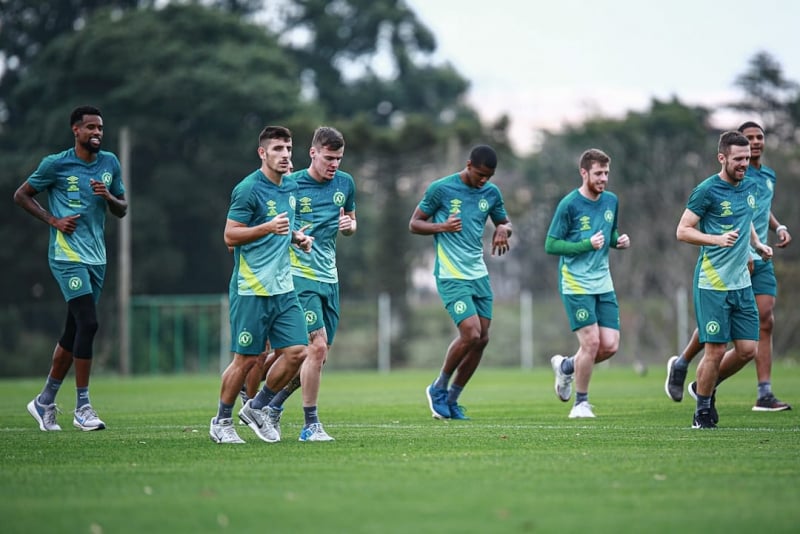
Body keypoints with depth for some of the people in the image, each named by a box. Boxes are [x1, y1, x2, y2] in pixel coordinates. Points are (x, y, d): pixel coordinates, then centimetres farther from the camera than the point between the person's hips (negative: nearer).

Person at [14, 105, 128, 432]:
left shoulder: (110, 163, 11)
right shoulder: (55, 164, -5)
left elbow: (122, 210, 17)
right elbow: (21, 195, 4)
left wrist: (108, 197, -6)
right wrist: (53, 220, -7)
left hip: (96, 257, 6)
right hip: (67, 255, -6)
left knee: (74, 332, 9)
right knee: (88, 324, -16)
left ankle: (45, 401, 22)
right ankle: (82, 407, -10)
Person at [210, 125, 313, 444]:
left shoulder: (290, 189, 13)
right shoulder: (248, 189, -12)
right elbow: (230, 236, -14)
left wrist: (297, 237, 8)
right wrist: (268, 228, -26)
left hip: (283, 287, 7)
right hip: (251, 289, -7)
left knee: (296, 352, -1)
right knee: (246, 359, -2)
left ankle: (257, 408, 17)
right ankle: (221, 422, 14)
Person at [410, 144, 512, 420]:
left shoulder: (491, 193, 7)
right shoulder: (440, 188, -7)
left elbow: (504, 223, 21)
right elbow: (414, 223, -1)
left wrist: (503, 229, -4)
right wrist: (442, 226, -19)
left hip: (479, 275, 6)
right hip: (451, 276, -6)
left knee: (481, 339, 3)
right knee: (471, 333, -17)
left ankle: (451, 399, 18)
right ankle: (438, 388, 5)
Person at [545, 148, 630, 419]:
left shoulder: (611, 201, 8)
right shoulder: (569, 204, -11)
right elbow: (550, 245, -10)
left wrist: (619, 241, -1)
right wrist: (587, 245, -20)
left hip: (603, 284, 6)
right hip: (576, 284, -6)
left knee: (610, 346, -1)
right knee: (591, 342, -12)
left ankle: (565, 366, 27)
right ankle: (581, 403, 7)